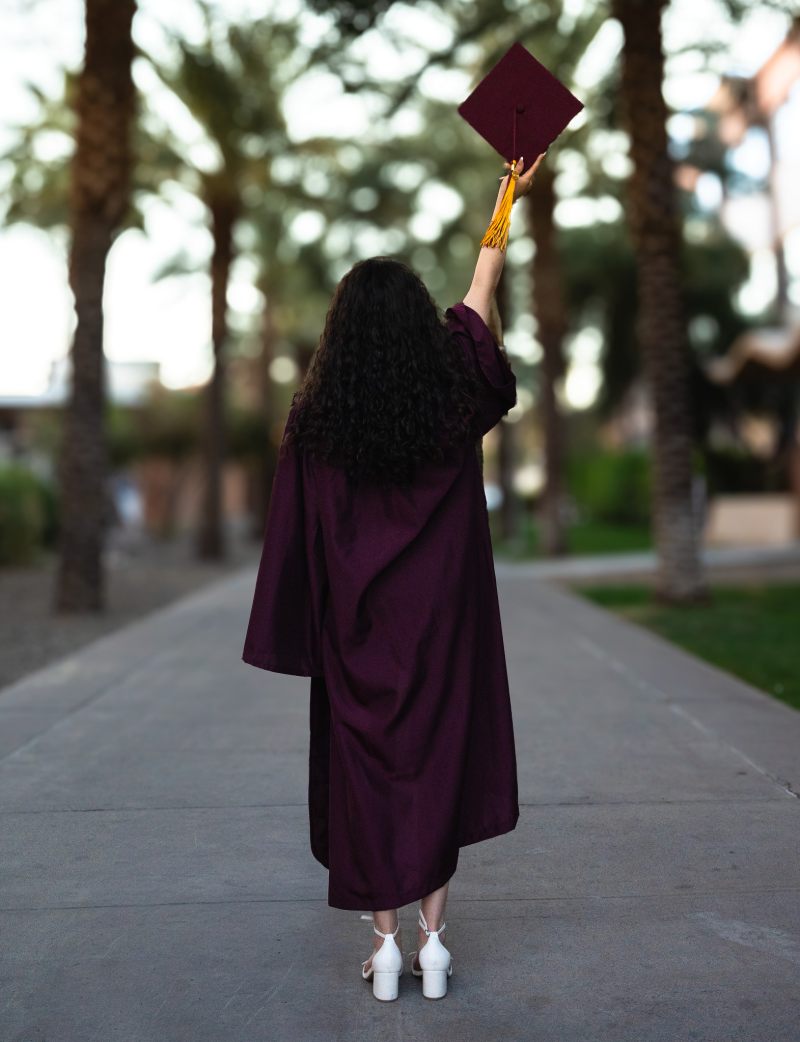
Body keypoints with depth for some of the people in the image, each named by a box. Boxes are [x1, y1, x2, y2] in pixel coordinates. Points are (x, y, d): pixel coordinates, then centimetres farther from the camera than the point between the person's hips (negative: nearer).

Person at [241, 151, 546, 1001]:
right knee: (440, 761, 11)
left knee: (362, 771, 8)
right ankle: (432, 940, 15)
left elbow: (294, 537, -6)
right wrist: (507, 199, 23)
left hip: (354, 629, -1)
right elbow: (479, 300, 9)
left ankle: (384, 946, 14)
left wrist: (299, 638, 4)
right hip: (443, 624, 1)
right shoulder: (455, 401, -5)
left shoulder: (315, 422, -8)